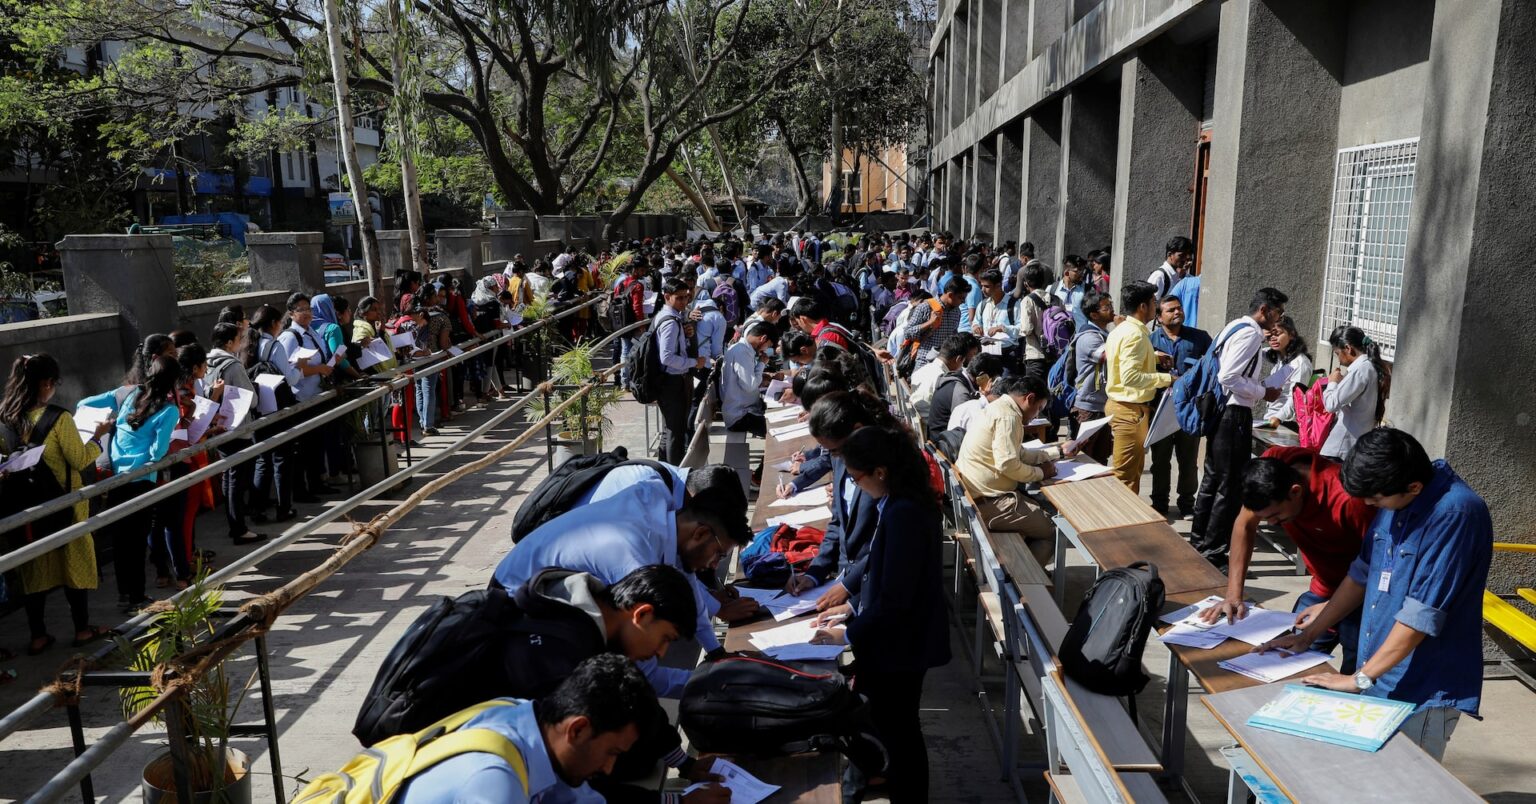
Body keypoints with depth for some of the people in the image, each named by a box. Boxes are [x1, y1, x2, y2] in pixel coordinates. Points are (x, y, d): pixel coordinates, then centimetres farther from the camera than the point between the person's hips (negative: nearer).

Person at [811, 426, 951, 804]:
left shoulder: (903, 514, -28)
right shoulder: (905, 503, 3)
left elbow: (894, 597, -26)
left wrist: (848, 634, -15)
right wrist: (854, 607, 10)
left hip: (900, 644, -9)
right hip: (901, 636, 9)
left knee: (897, 731, 8)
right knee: (895, 727, 22)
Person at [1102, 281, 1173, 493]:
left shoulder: (1121, 329, 11)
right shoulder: (1135, 334, -19)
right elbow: (1130, 377, -28)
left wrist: (1153, 357, 14)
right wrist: (1166, 378, -21)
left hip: (1118, 404, 10)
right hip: (1131, 410, -10)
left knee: (1123, 470, 19)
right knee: (1127, 475, -2)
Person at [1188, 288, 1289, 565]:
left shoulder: (1235, 327, 14)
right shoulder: (1250, 334, -15)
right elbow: (1228, 376, -24)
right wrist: (1263, 393, -13)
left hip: (1222, 411, 10)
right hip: (1235, 415, -10)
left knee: (1213, 478, 17)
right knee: (1230, 486, -2)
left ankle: (1198, 542, 27)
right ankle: (1214, 553, 5)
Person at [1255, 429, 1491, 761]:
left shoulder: (1455, 512, -22)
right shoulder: (1395, 500, 2)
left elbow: (1422, 614, -23)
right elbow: (1362, 573, 14)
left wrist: (1360, 678, -16)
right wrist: (1308, 634, 14)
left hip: (1424, 692, -7)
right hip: (1379, 681, 7)